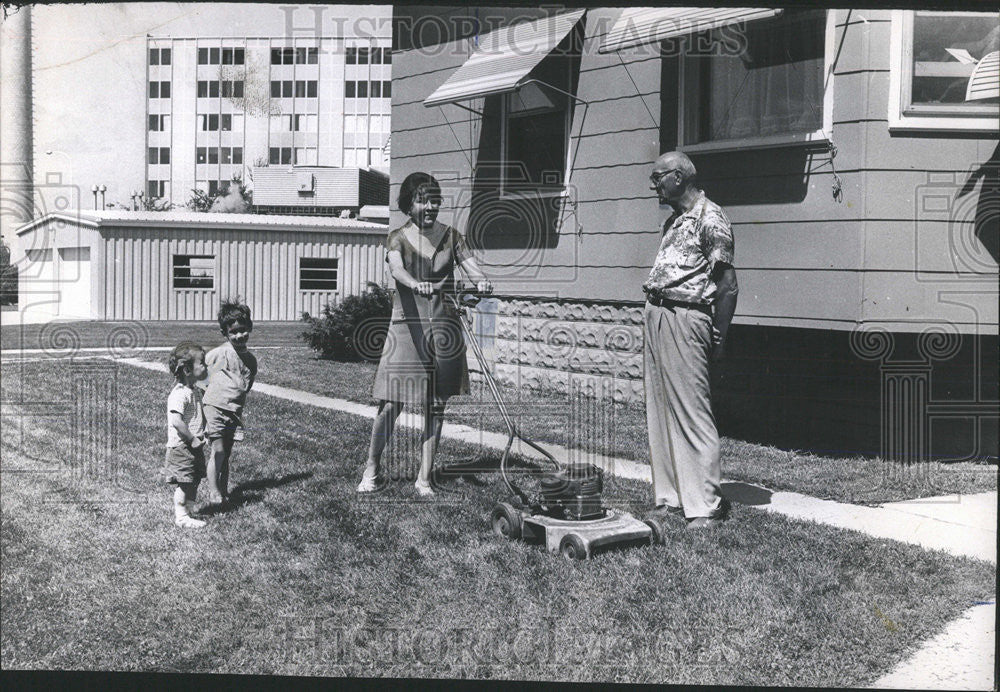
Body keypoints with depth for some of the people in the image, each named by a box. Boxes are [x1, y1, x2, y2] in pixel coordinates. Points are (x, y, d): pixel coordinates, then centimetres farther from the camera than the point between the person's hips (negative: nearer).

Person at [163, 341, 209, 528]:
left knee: (194, 481, 16)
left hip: (194, 446, 10)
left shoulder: (195, 390, 11)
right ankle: (181, 517, 8)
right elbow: (176, 421, -29)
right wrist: (192, 439, -23)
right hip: (181, 447, -10)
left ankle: (189, 512, 27)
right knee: (183, 482, -2)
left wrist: (203, 433, 10)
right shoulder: (179, 394, -21)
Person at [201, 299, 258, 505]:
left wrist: (239, 407, 12)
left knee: (227, 453, 11)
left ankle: (224, 493, 18)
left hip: (234, 411, 5)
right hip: (214, 408, -5)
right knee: (218, 451, -8)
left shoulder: (250, 359, 9)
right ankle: (214, 493, 0)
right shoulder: (219, 353, -9)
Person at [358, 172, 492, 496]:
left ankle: (424, 478, 14)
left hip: (444, 326, 3)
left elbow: (470, 265, -4)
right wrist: (416, 284, -41)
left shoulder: (451, 236, 10)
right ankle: (371, 468, 16)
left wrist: (482, 281, -28)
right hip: (408, 325, -2)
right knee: (391, 402, -4)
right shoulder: (398, 237, 1)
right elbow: (396, 268, -19)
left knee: (435, 406, 5)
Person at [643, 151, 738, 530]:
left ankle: (704, 505, -3)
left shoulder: (710, 219, -8)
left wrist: (718, 338, -13)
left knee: (691, 411, -8)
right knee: (659, 409, 9)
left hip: (685, 318, -9)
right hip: (655, 314, 9)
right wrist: (652, 313, 12)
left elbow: (728, 284, -11)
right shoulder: (673, 220, 20)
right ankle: (670, 495, 17)